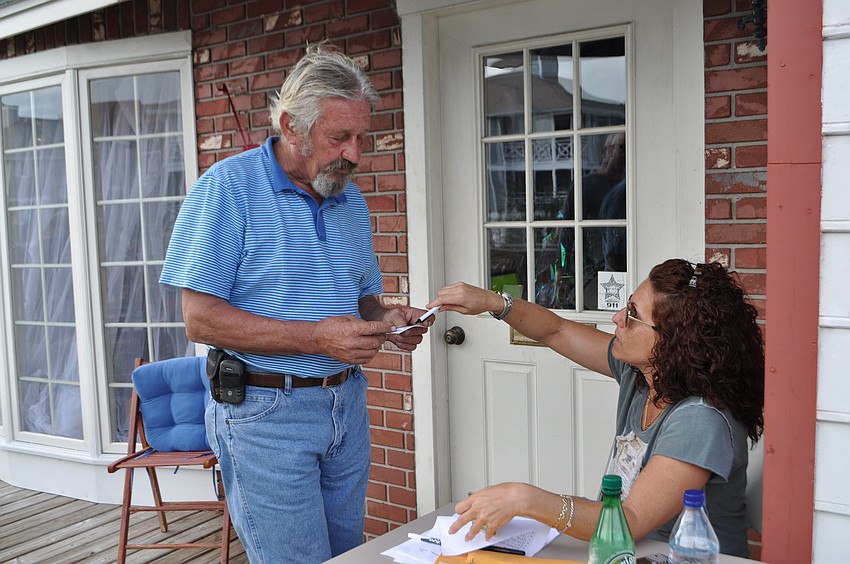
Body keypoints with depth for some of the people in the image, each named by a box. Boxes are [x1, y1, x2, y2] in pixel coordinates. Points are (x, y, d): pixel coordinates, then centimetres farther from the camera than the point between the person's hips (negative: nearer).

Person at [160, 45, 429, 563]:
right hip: (266, 412, -6)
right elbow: (201, 319, -17)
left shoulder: (353, 202, 9)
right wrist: (317, 337, -24)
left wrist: (385, 320, -5)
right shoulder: (229, 187, -12)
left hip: (347, 403, 7)